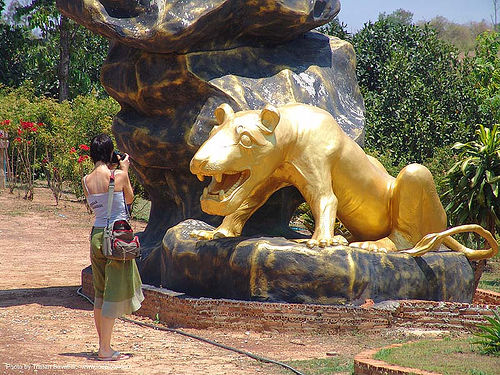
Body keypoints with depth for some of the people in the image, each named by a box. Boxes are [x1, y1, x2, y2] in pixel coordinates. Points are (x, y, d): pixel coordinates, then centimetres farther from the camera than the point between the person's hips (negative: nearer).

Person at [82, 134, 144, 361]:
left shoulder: (87, 180, 1)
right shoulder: (119, 175, -10)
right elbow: (129, 199, 7)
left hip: (97, 235, 5)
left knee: (100, 292, 14)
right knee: (115, 292, 0)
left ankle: (103, 346, 20)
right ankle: (105, 350, 0)